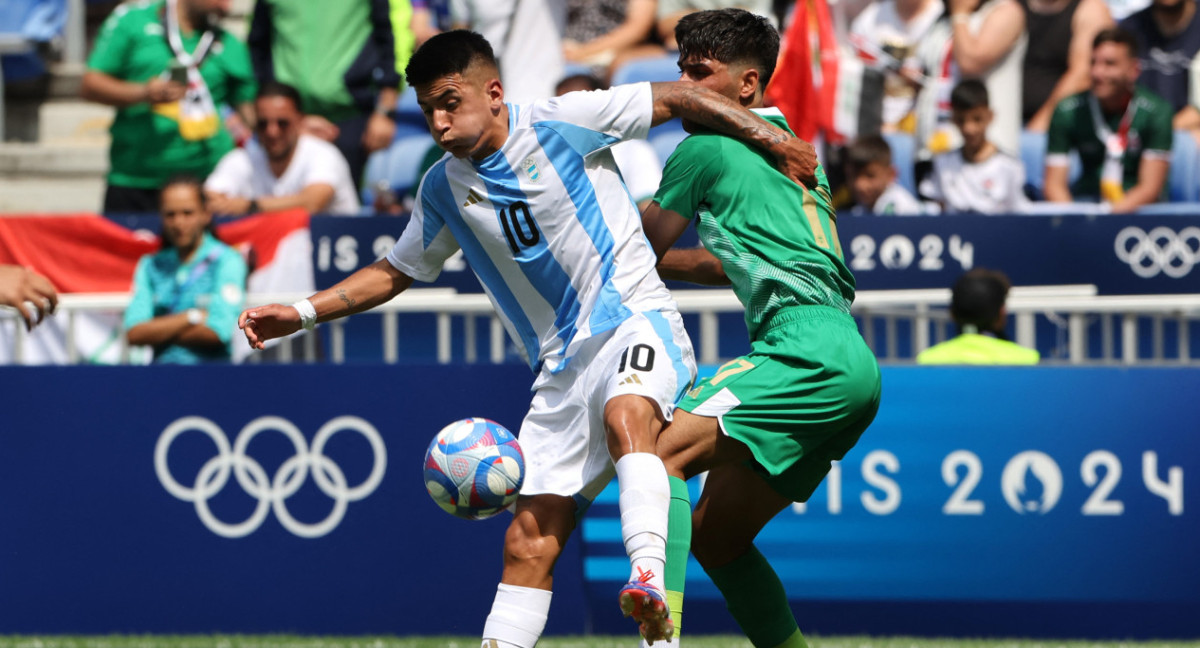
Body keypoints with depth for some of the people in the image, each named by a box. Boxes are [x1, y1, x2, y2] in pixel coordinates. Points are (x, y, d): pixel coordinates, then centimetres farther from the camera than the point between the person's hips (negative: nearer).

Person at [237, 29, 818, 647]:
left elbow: (677, 98, -2)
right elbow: (396, 271, 22)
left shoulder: (562, 123, -7)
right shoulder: (443, 189, 9)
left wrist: (769, 137, -6)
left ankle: (648, 575, -55)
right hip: (560, 365, 6)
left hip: (634, 321, -6)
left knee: (626, 415, -40)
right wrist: (302, 313, 12)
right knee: (529, 543, -1)